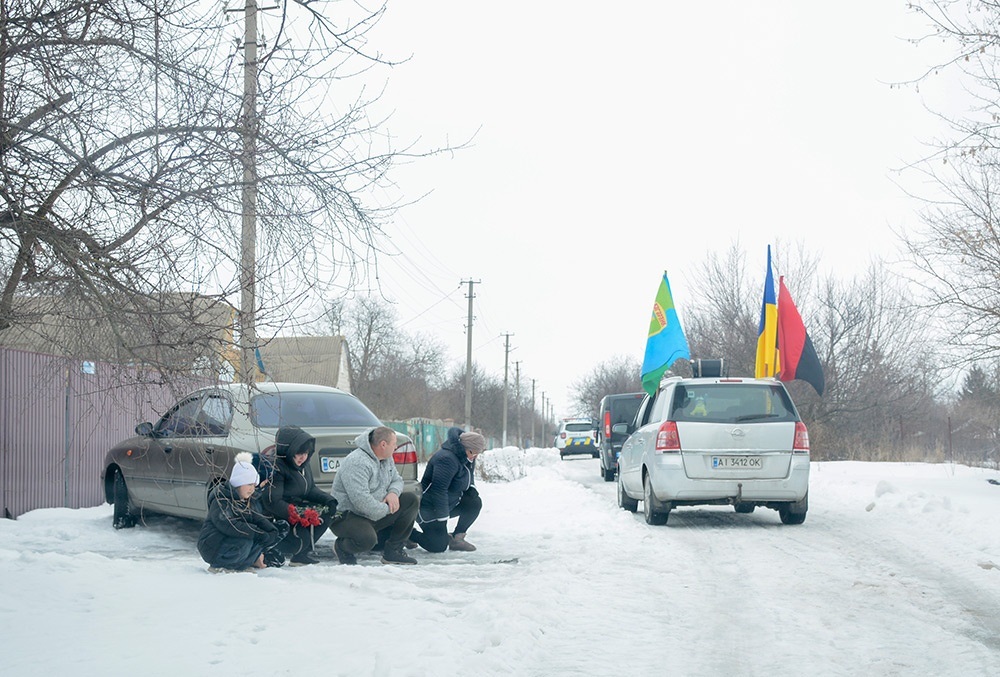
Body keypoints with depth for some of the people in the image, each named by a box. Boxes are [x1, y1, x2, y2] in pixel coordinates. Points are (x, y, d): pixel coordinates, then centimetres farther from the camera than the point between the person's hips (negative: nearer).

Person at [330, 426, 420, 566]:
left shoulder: (387, 459, 7)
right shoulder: (357, 463, -24)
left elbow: (397, 480, 19)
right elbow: (360, 500, -33)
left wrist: (393, 492, -6)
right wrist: (386, 509, -21)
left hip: (376, 514, 9)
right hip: (347, 516, -9)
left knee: (412, 501, -2)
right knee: (366, 539, -39)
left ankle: (393, 551, 3)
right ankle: (341, 547, -1)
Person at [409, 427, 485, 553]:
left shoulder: (467, 459, 4)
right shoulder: (447, 459, -27)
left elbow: (469, 478, 24)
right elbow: (439, 490, -29)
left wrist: (471, 490, 0)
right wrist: (442, 519, -27)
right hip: (428, 509, -9)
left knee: (475, 503, -7)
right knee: (439, 545, -17)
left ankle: (457, 538, 4)